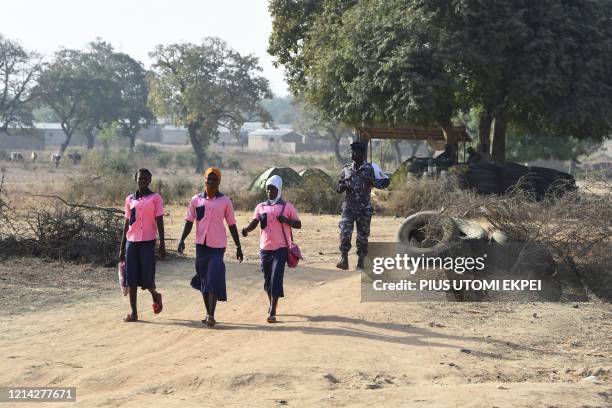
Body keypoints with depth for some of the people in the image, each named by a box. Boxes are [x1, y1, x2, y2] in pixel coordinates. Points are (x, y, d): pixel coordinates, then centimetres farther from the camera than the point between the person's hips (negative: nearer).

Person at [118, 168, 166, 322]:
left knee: (147, 277, -4)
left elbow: (159, 222, -1)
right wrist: (122, 247, 12)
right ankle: (133, 312, 7)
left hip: (148, 242, -3)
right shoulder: (130, 199, 11)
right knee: (131, 279, 1)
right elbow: (127, 223, 13)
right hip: (132, 242, 4)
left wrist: (162, 245, -6)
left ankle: (155, 296, 28)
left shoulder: (155, 198, 1)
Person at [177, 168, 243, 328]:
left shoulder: (225, 201, 2)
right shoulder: (196, 200, 6)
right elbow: (189, 222, 5)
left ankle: (211, 315, -12)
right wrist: (182, 240, -9)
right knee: (203, 280, 9)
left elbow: (232, 225, 7)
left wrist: (238, 247, 8)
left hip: (218, 245, -3)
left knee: (214, 279, -13)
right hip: (201, 244, 3)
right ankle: (208, 313, 20)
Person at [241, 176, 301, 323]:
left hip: (280, 249, -4)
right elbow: (254, 222, -3)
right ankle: (272, 305, 34)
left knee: (276, 279, -12)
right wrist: (246, 229, -25)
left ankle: (272, 312, -14)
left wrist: (286, 220, -15)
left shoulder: (287, 207, 2)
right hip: (265, 248, 4)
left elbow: (298, 224, 5)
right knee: (267, 280, 12)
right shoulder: (261, 207, 10)